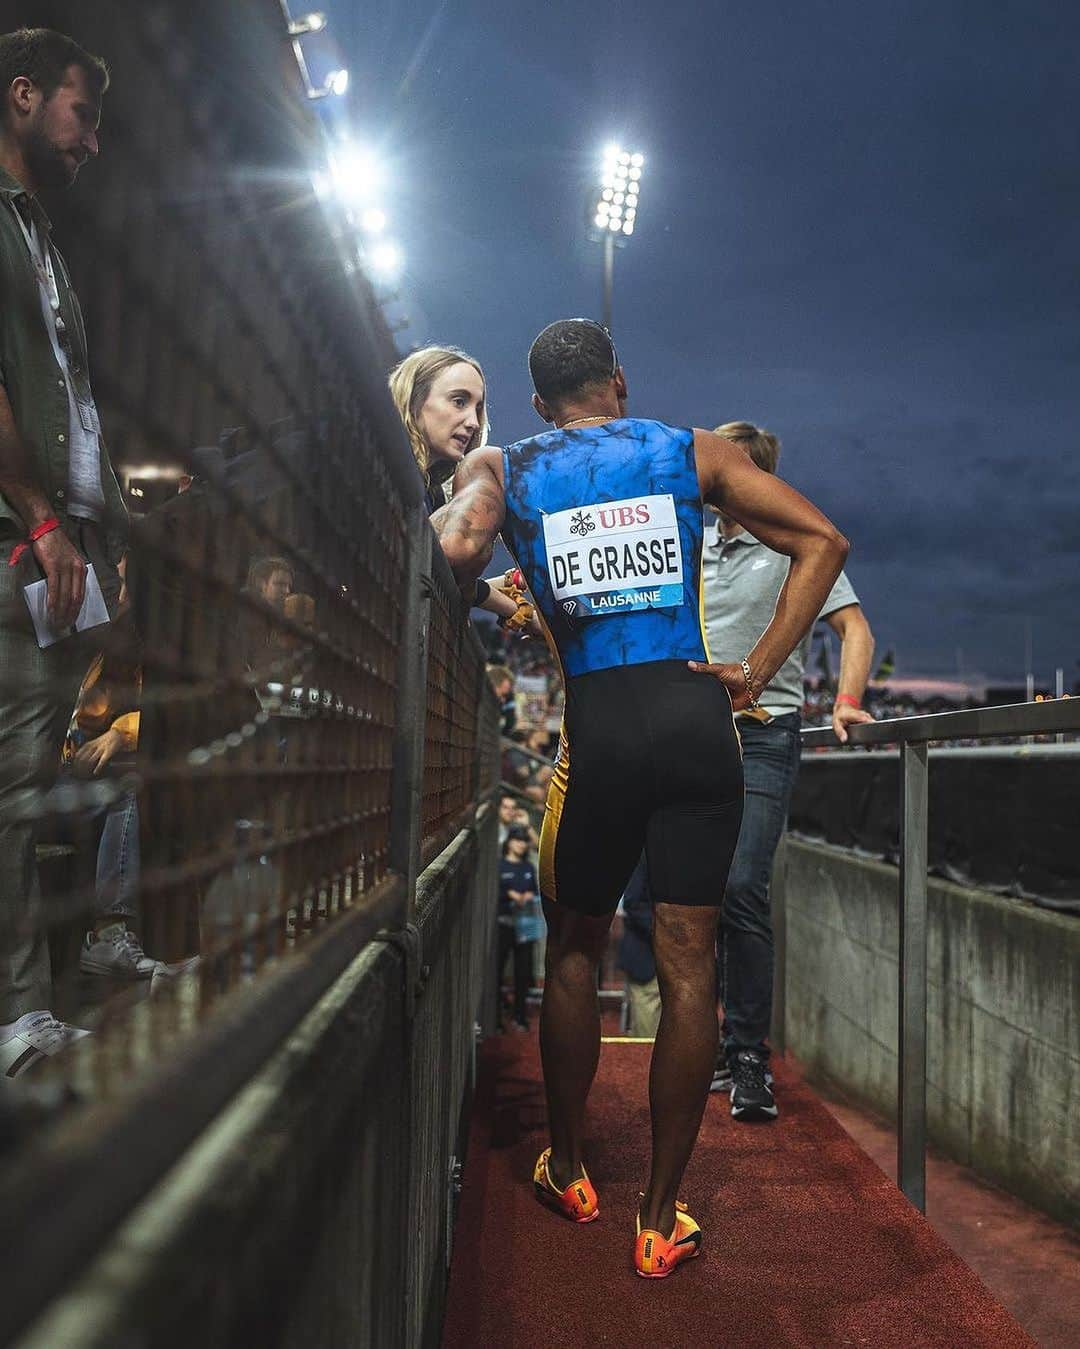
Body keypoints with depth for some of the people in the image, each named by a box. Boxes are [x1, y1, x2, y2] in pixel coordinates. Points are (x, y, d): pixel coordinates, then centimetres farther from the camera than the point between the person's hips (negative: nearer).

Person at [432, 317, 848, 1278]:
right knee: (689, 963, 5)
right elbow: (822, 539, 3)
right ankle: (662, 1218, 14)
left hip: (597, 728, 0)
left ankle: (568, 1171, 33)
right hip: (696, 714, 1)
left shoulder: (502, 470, 8)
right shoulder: (694, 452, 11)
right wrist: (757, 672, 1)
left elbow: (454, 551, -13)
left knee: (574, 951, 19)